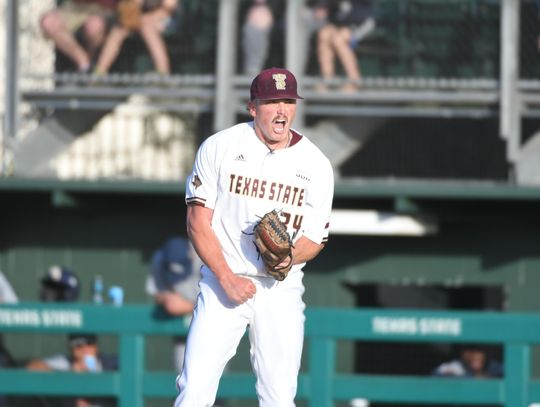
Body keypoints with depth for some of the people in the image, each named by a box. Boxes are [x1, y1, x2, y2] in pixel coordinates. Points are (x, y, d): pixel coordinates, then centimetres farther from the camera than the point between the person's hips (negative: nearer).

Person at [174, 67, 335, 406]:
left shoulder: (316, 166, 1)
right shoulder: (219, 148, -3)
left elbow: (314, 240, 5)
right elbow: (198, 224, -3)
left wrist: (288, 256, -19)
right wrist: (227, 278, -14)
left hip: (281, 289, 1)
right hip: (222, 281, -1)